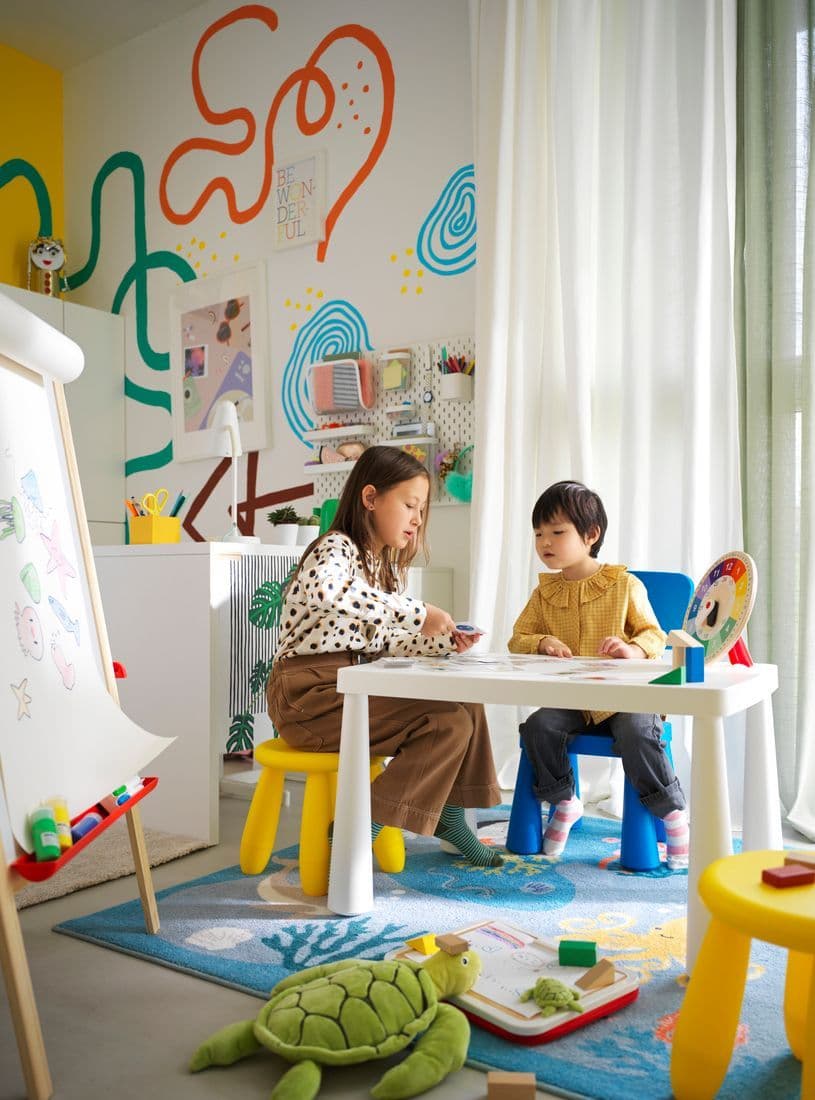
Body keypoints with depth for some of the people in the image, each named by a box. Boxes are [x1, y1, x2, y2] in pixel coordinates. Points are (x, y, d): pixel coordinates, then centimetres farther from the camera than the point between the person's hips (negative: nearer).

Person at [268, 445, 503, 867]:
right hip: (311, 694, -9)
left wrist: (442, 641, 0)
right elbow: (325, 589, -39)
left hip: (355, 687, 9)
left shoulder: (384, 565, 17)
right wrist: (418, 613, -32)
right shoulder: (336, 548, -13)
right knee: (447, 724, -17)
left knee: (465, 702, 8)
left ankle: (447, 814, 22)